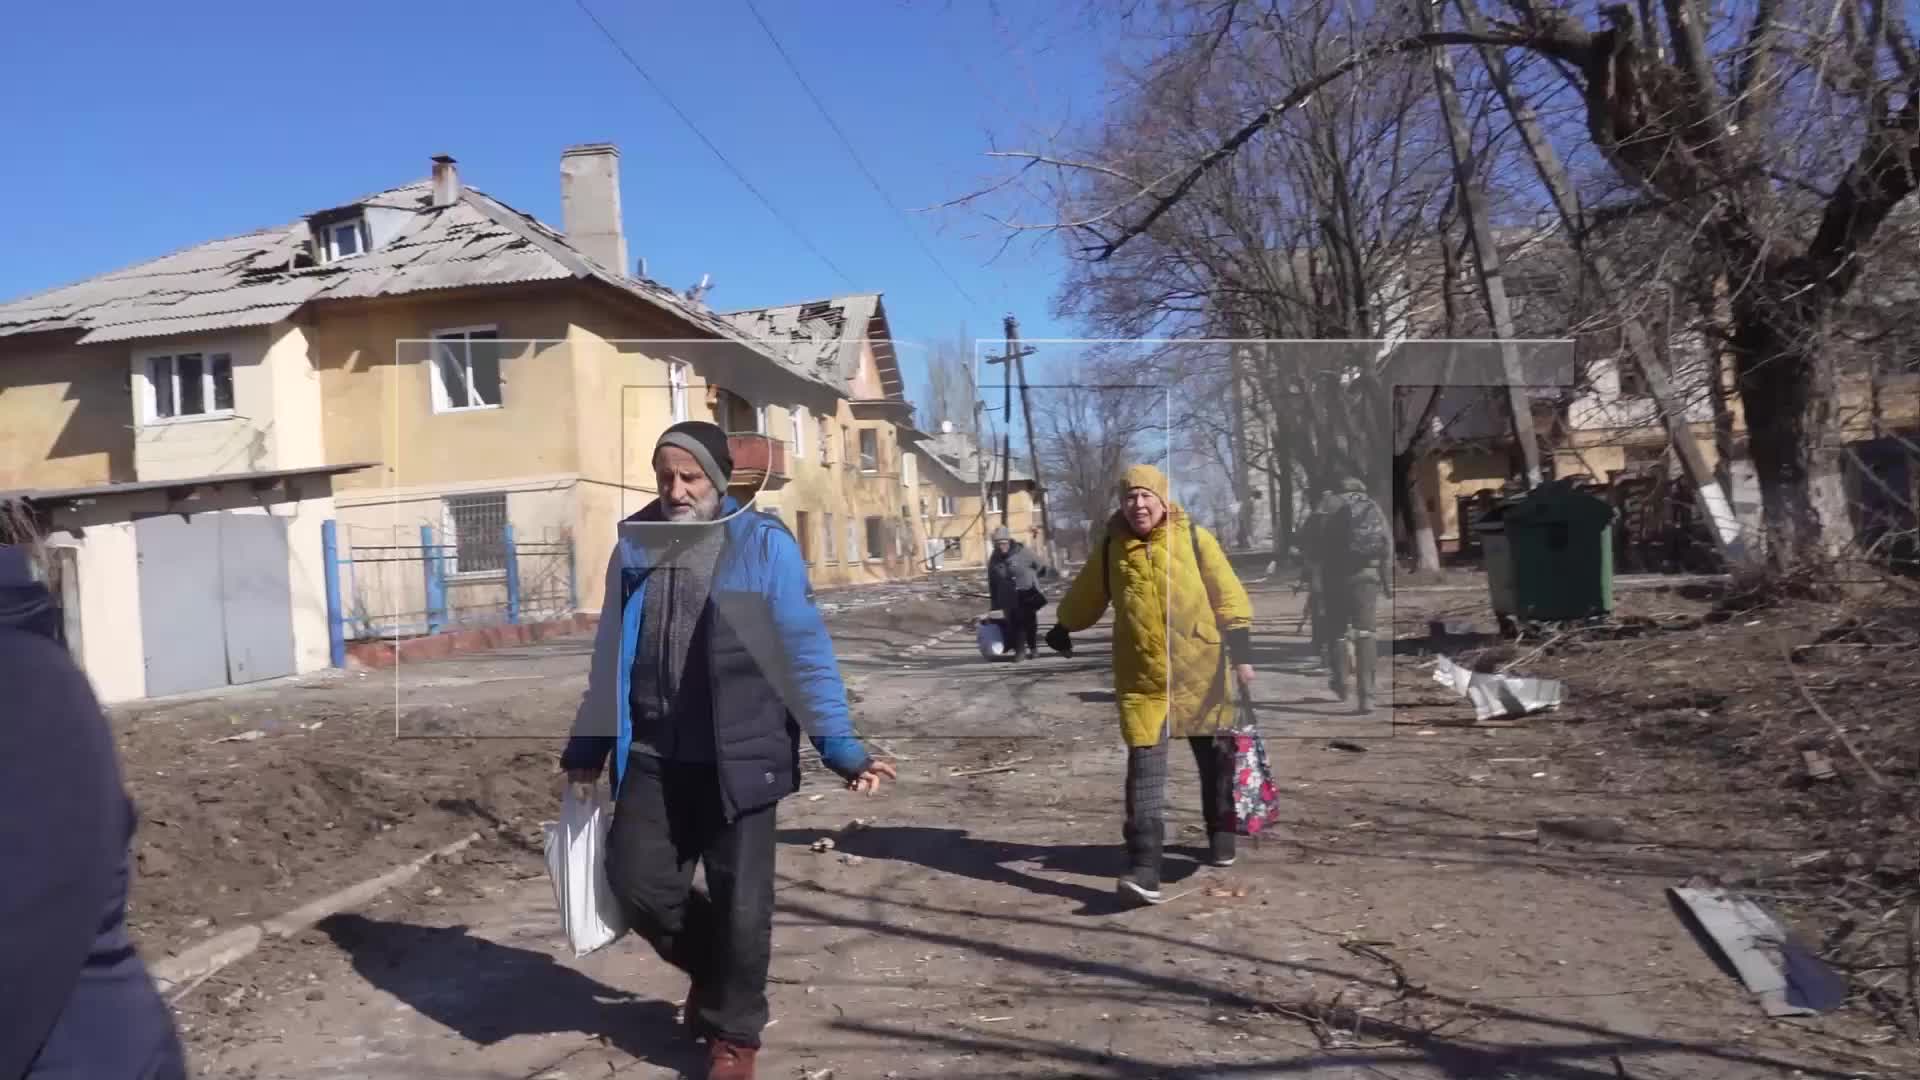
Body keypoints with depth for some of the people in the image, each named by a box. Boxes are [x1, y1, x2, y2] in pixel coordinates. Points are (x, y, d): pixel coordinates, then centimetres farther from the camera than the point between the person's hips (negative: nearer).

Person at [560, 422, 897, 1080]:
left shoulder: (765, 545, -7)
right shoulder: (634, 546, 5)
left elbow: (804, 651, -6)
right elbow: (609, 657, 14)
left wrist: (838, 744, -10)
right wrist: (588, 746, 17)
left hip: (738, 759, -3)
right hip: (654, 759, 4)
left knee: (740, 904, 3)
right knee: (636, 880, 3)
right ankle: (713, 966, 33)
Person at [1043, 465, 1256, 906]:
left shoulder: (1194, 539, -3)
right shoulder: (1111, 549, 3)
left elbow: (1228, 597, -1)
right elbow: (1085, 596, 20)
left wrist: (1242, 654, -5)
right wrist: (1062, 629, 33)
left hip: (1200, 672, 0)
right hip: (1142, 679, 1)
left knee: (1215, 759, 16)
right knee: (1144, 769, -9)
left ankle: (1221, 834, 40)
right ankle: (1145, 868, -11)